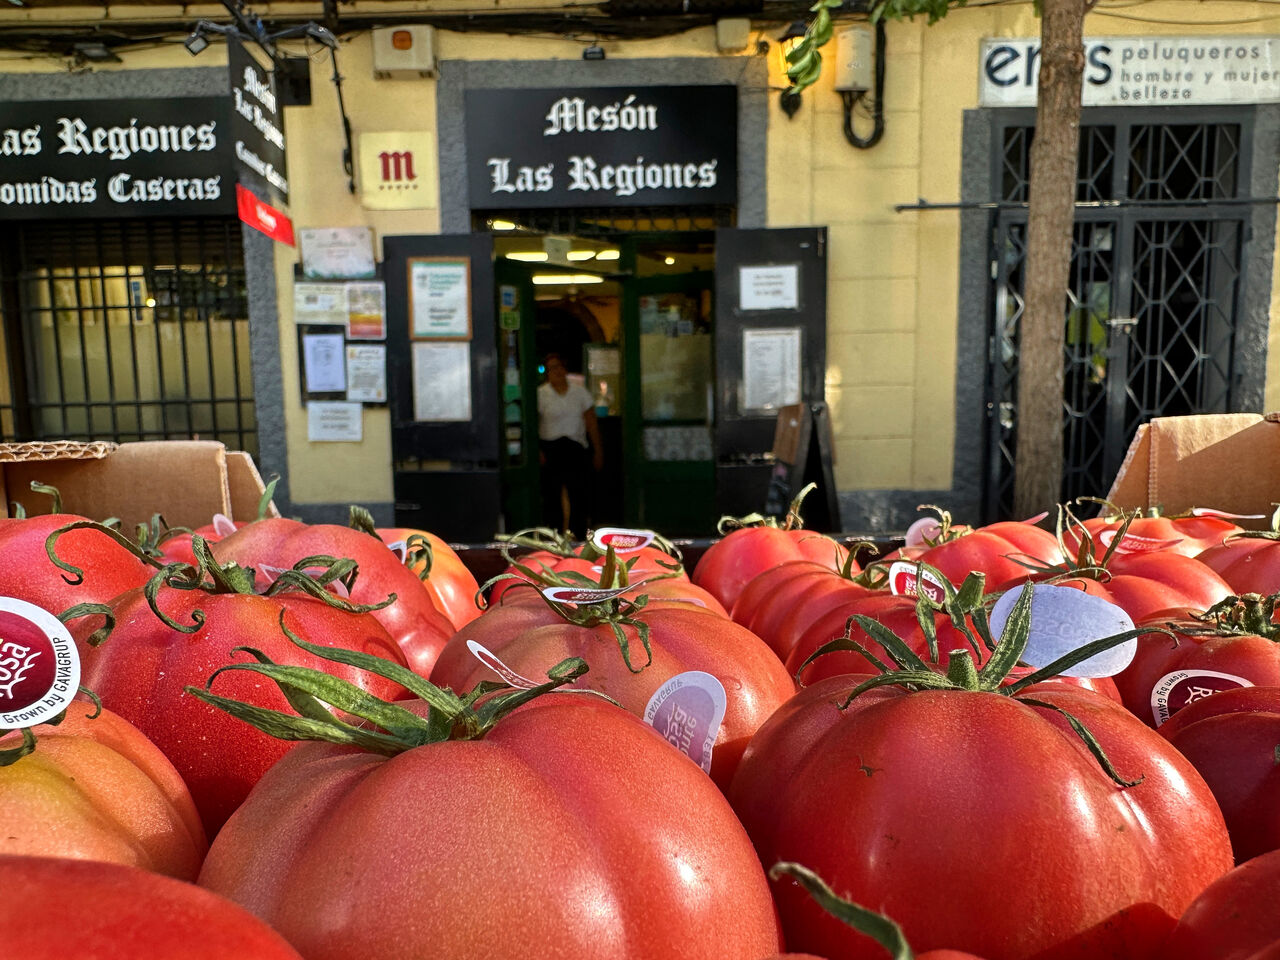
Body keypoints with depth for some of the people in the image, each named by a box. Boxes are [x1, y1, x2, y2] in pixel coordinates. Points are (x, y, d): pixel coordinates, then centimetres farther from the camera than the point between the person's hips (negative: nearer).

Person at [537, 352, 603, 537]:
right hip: (550, 449, -2)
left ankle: (578, 537, 10)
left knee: (581, 494, -1)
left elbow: (591, 422, 11)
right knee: (552, 495, 0)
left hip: (576, 448, 2)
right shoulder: (540, 394, 1)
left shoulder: (579, 391, 8)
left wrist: (598, 451, 8)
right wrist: (537, 451, -13)